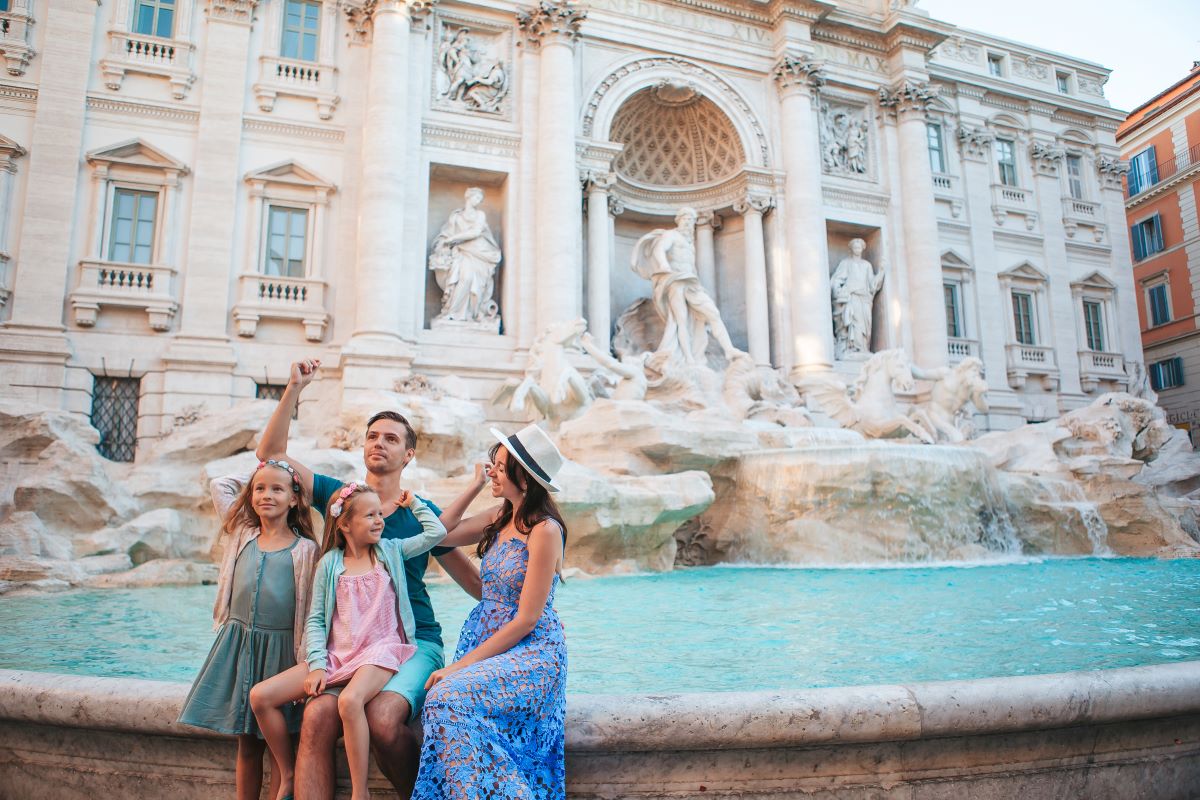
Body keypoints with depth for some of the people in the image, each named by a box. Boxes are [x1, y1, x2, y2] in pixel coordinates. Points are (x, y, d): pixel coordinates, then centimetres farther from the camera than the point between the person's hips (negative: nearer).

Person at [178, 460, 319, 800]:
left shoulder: (306, 549, -4)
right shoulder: (241, 535, 8)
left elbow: (310, 610, -5)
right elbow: (219, 485, 18)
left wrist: (305, 661, -10)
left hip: (280, 650, -3)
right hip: (238, 644, 4)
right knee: (246, 743, 10)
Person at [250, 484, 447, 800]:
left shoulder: (391, 550, 5)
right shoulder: (330, 563, 6)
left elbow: (436, 532, -2)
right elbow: (315, 620, 5)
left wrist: (412, 502, 7)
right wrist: (317, 664, -7)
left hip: (380, 650, -3)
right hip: (337, 655, 4)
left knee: (350, 700, -36)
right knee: (260, 696, -7)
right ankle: (288, 774, 13)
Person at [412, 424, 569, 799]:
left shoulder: (544, 530, -15)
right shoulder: (501, 517, 7)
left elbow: (526, 620, -16)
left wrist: (462, 665, -15)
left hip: (531, 651, -6)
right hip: (487, 642, 6)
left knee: (449, 698, -28)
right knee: (441, 702, -23)